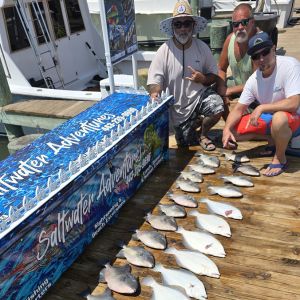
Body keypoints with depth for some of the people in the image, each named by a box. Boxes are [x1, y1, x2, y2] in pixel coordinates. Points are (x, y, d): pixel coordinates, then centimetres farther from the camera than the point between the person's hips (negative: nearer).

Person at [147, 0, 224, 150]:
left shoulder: (202, 47, -7)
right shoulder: (164, 51, -14)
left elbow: (214, 75, 2)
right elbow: (154, 81, -17)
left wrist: (203, 79, -21)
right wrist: (155, 95, -40)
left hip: (200, 95, 1)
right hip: (178, 105, 0)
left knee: (217, 107, -32)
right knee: (185, 144, 7)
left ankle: (203, 134, 1)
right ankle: (197, 121, 40)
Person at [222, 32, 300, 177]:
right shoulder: (253, 79, -7)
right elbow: (239, 109, -3)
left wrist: (261, 107, -28)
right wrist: (227, 129, -20)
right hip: (269, 118, 6)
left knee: (278, 118, -41)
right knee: (232, 130, -5)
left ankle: (280, 158, -13)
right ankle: (273, 139, 8)